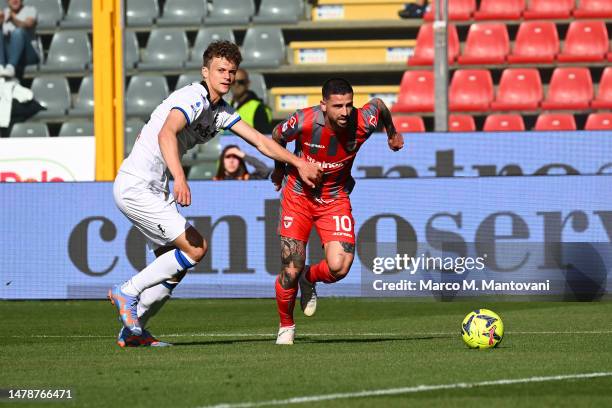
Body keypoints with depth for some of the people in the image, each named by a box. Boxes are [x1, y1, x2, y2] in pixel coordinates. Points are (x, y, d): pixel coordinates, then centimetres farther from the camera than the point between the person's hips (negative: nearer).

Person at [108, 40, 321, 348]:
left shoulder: (221, 112, 12)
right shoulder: (193, 98, -17)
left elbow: (260, 141, 19)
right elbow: (167, 134, -35)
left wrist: (299, 163, 13)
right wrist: (180, 179, -49)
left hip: (155, 191, 10)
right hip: (136, 187, -10)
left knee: (175, 264, 10)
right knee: (195, 248, -14)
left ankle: (132, 331, 16)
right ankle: (127, 292, -6)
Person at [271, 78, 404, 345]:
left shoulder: (363, 122, -21)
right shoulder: (304, 122, -26)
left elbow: (378, 104, 5)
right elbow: (277, 136, -2)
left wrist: (392, 133, 24)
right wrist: (280, 168, 15)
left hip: (335, 198, 1)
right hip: (299, 195, -1)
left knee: (339, 267, -18)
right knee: (291, 270, -7)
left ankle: (309, 279, 19)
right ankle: (286, 326, 21)